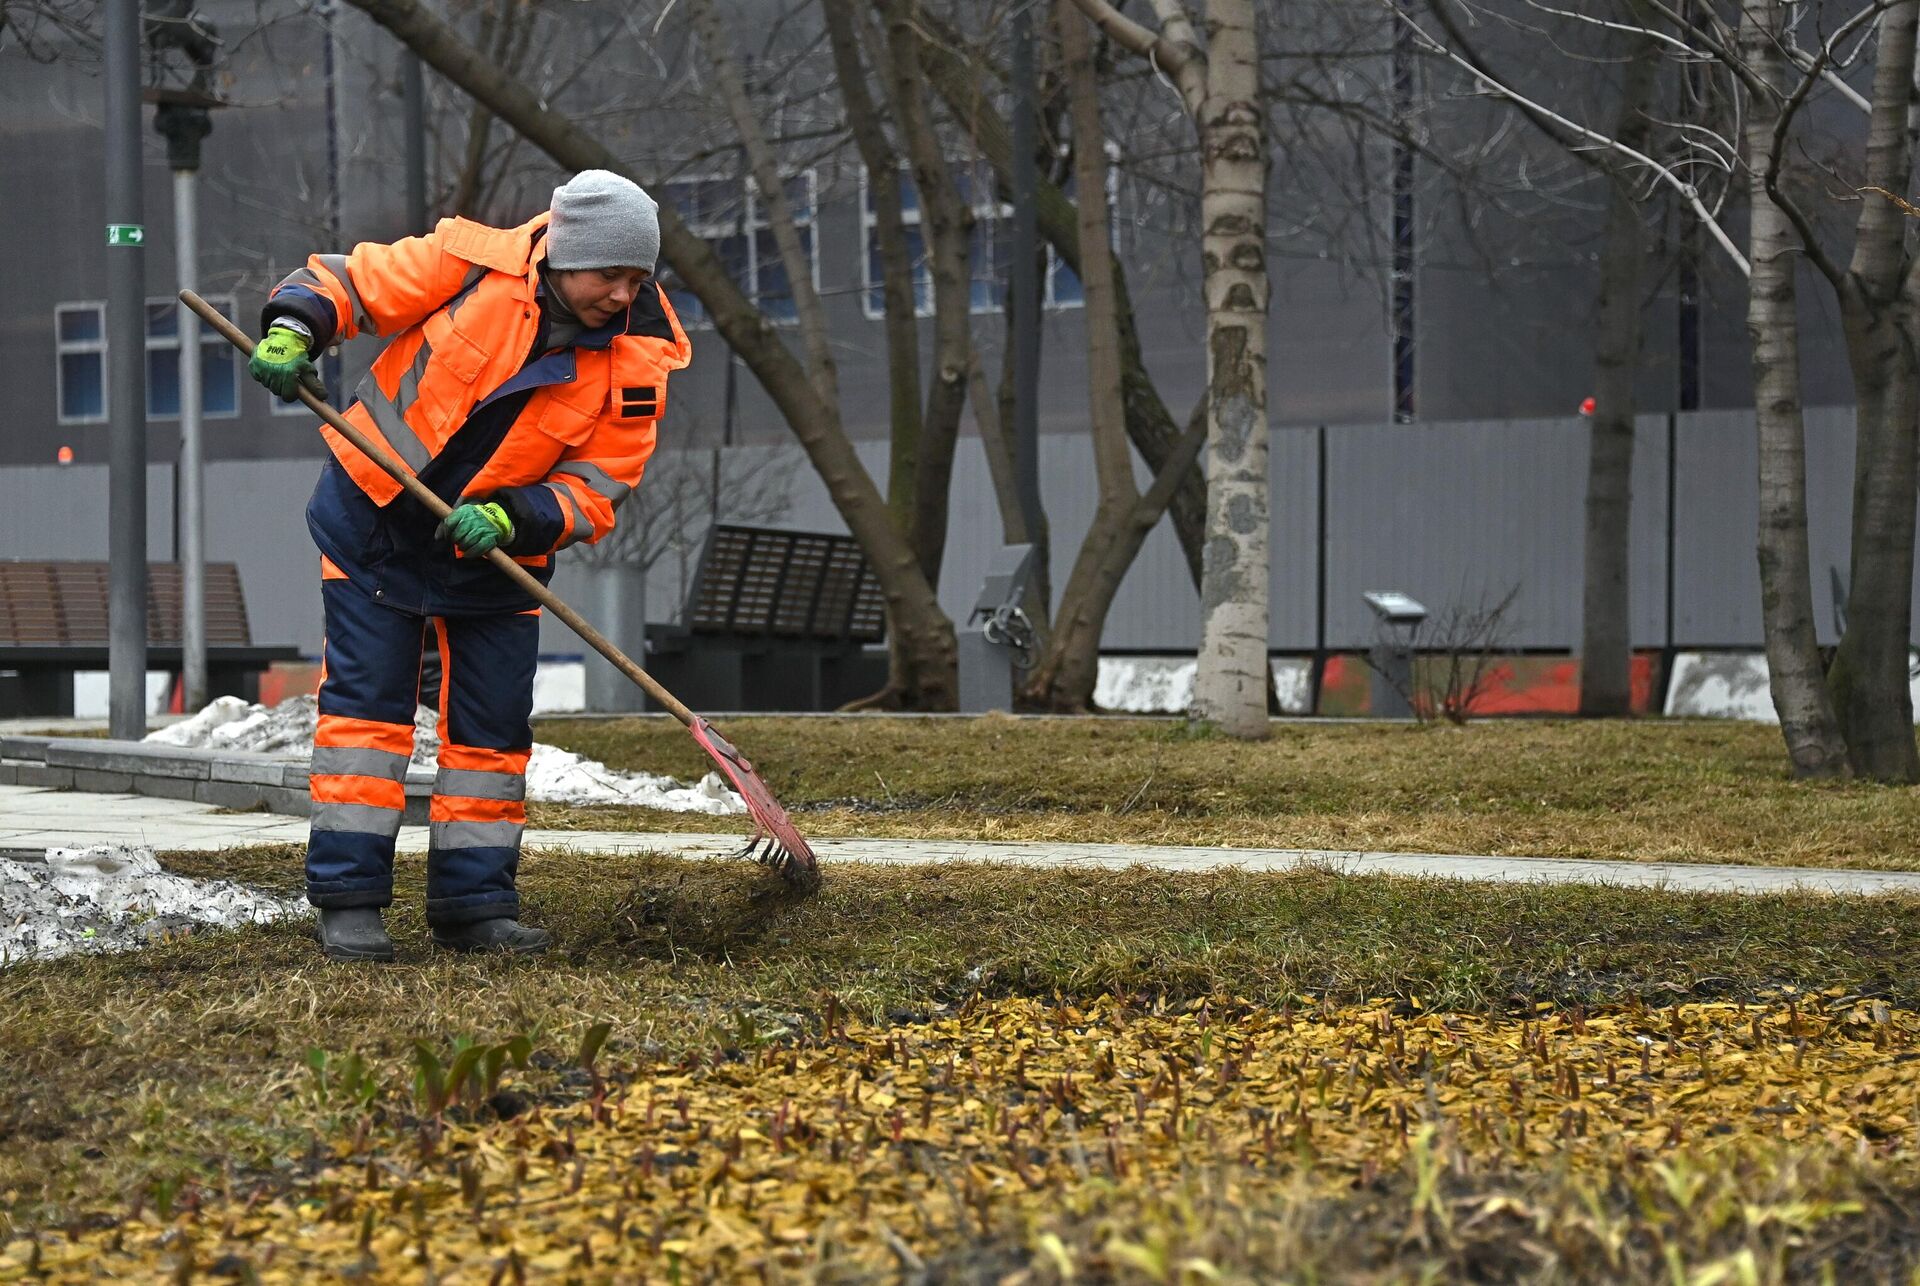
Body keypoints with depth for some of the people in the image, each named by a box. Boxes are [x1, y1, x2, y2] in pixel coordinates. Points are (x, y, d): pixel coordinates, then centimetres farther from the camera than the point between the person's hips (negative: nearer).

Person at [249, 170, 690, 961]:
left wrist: (513, 520, -27)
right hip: (375, 519, -2)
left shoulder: (639, 358, -13)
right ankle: (348, 900, 0)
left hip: (496, 547, 2)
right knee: (367, 702, -5)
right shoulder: (471, 263, -18)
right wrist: (293, 329, -26)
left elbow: (597, 485, -12)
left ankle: (475, 903, 15)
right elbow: (352, 280, -7)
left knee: (494, 723, 4)